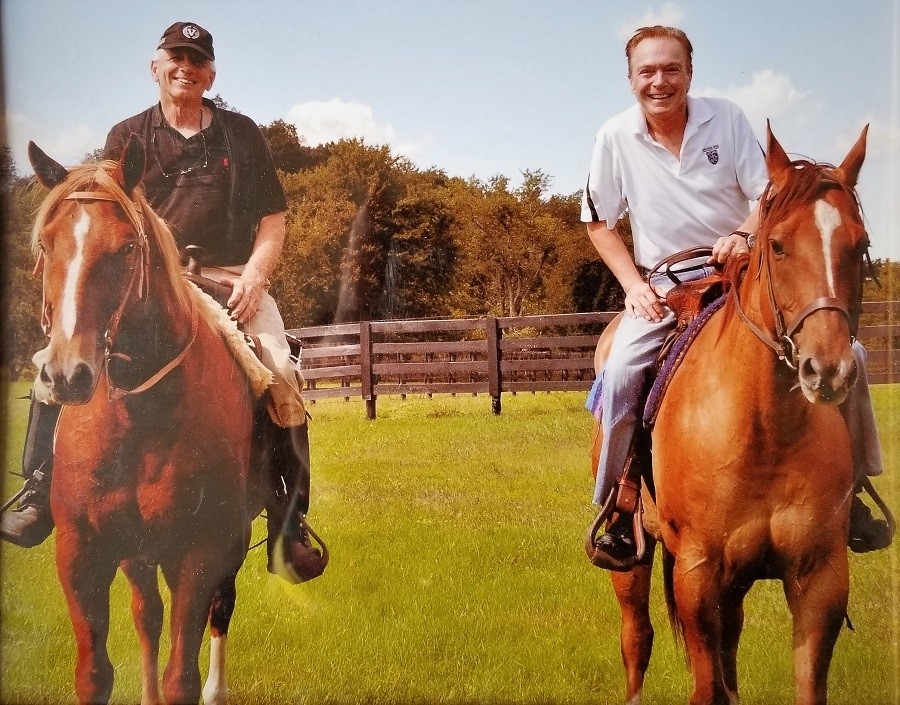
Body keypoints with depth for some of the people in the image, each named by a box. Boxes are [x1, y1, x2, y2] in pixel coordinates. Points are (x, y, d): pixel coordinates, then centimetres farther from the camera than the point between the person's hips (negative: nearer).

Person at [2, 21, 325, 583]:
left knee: (282, 377, -24)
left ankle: (290, 524, -13)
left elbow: (273, 220, 9)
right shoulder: (127, 138, 12)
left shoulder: (242, 134, 12)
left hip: (230, 280, -1)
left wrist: (254, 276, -8)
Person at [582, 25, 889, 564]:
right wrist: (633, 283, -9)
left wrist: (745, 233, -25)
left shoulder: (727, 118, -5)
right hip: (662, 287, -1)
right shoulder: (616, 138, -5)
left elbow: (770, 195, -3)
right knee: (621, 372, -28)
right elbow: (598, 222, 5)